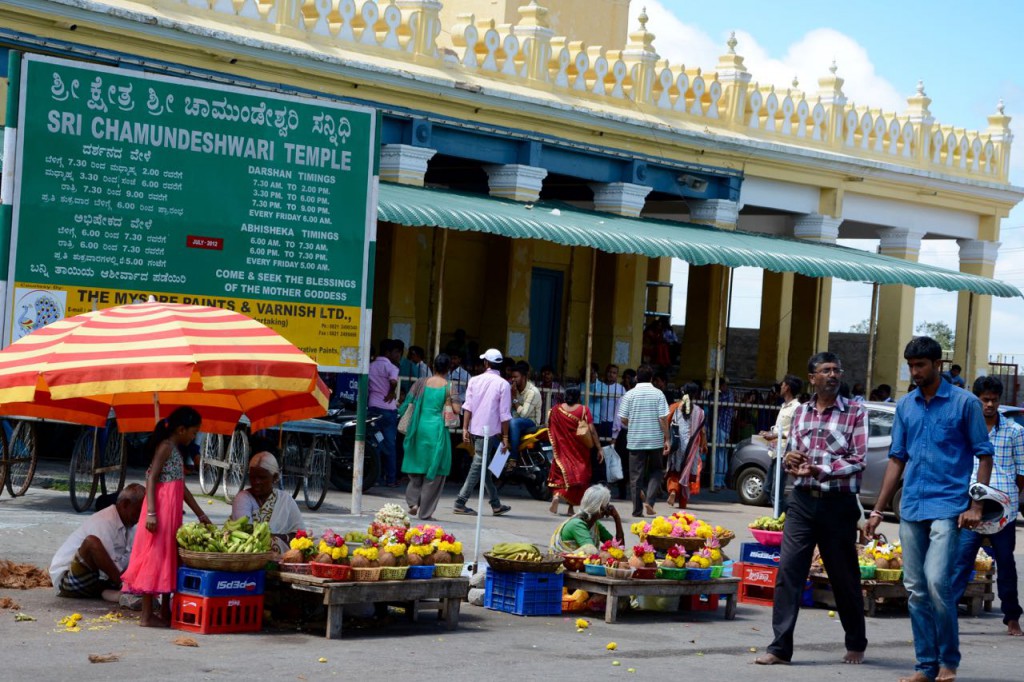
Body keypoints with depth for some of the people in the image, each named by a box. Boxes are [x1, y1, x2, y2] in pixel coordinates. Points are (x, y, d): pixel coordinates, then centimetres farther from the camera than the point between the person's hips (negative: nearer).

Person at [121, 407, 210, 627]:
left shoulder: (175, 450, 19)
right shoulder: (166, 447, -9)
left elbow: (182, 487, 24)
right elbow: (151, 479, -16)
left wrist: (200, 514, 26)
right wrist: (151, 513, -24)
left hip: (172, 511, 10)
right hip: (161, 508, -10)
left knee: (169, 558, 13)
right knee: (154, 557, -7)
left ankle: (165, 613, 19)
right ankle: (147, 615, -5)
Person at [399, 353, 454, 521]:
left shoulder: (421, 383, 3)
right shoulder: (449, 387, -6)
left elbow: (408, 403, 4)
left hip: (419, 428, 3)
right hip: (437, 431, -3)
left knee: (416, 466, 18)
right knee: (434, 471, 4)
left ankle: (413, 502, 3)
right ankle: (425, 511, 4)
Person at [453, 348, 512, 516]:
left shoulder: (475, 380, 4)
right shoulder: (503, 384, -6)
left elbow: (468, 407, -1)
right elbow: (504, 414, -9)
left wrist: (465, 428, 1)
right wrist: (505, 436, -4)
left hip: (474, 429, 5)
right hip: (491, 431, -5)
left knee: (484, 466, 13)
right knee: (478, 466, -3)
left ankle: (496, 504, 20)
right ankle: (460, 502, -8)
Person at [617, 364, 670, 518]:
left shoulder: (629, 395, -2)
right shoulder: (658, 394, -4)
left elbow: (623, 420, -1)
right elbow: (663, 419, -7)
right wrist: (667, 439, 0)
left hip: (635, 441, 0)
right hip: (655, 441, 0)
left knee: (636, 475, 7)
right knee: (656, 471, 15)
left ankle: (637, 509, 6)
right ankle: (649, 501, -4)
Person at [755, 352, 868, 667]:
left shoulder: (855, 413, -1)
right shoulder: (800, 412, 12)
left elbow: (858, 461, -8)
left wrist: (818, 470, -17)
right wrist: (790, 460, -5)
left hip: (838, 503, -3)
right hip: (802, 501, 3)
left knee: (844, 577, 7)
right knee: (788, 570, -7)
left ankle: (856, 645, 25)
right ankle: (780, 647, -5)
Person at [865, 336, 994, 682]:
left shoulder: (964, 403, -2)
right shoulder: (905, 405, 12)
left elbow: (983, 456, 0)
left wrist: (975, 505, -9)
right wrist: (878, 510, 13)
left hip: (947, 507, -5)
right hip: (911, 508, 5)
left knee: (937, 582, -16)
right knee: (915, 589, 5)